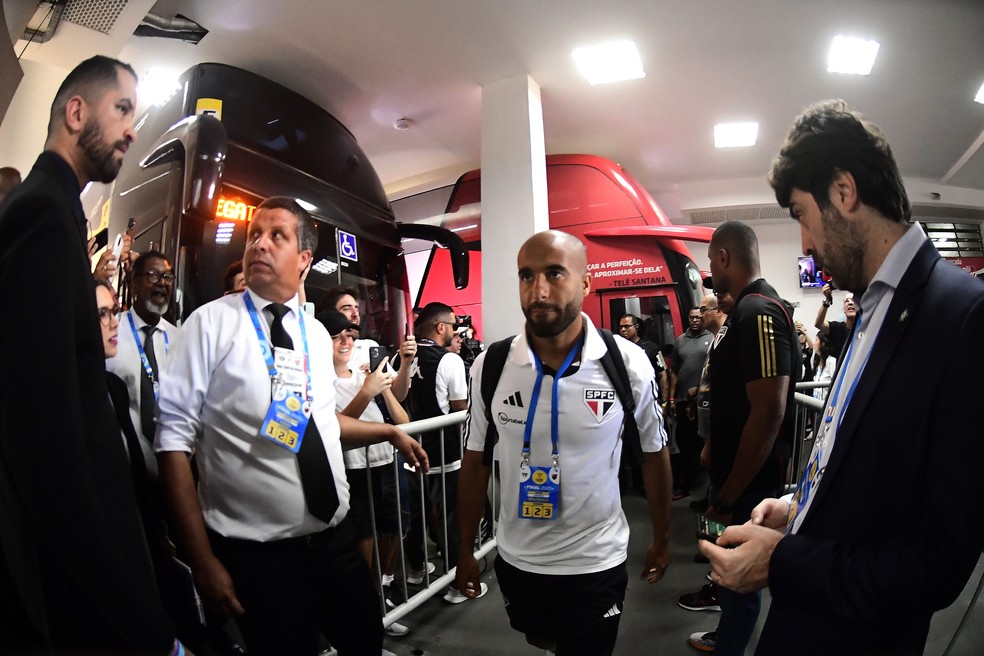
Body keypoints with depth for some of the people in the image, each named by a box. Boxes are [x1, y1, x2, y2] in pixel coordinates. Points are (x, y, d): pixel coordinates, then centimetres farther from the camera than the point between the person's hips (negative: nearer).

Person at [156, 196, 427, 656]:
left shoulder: (316, 335, 8)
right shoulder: (211, 323, -9)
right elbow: (174, 441, -12)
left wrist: (389, 432, 13)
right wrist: (203, 561, -14)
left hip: (336, 539, 6)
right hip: (258, 554, -5)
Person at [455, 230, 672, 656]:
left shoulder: (629, 364, -17)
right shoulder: (489, 366, -13)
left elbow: (654, 455, -2)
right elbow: (475, 463, -2)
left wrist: (661, 539, 7)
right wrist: (465, 550, 4)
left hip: (596, 561, -3)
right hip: (516, 557, 4)